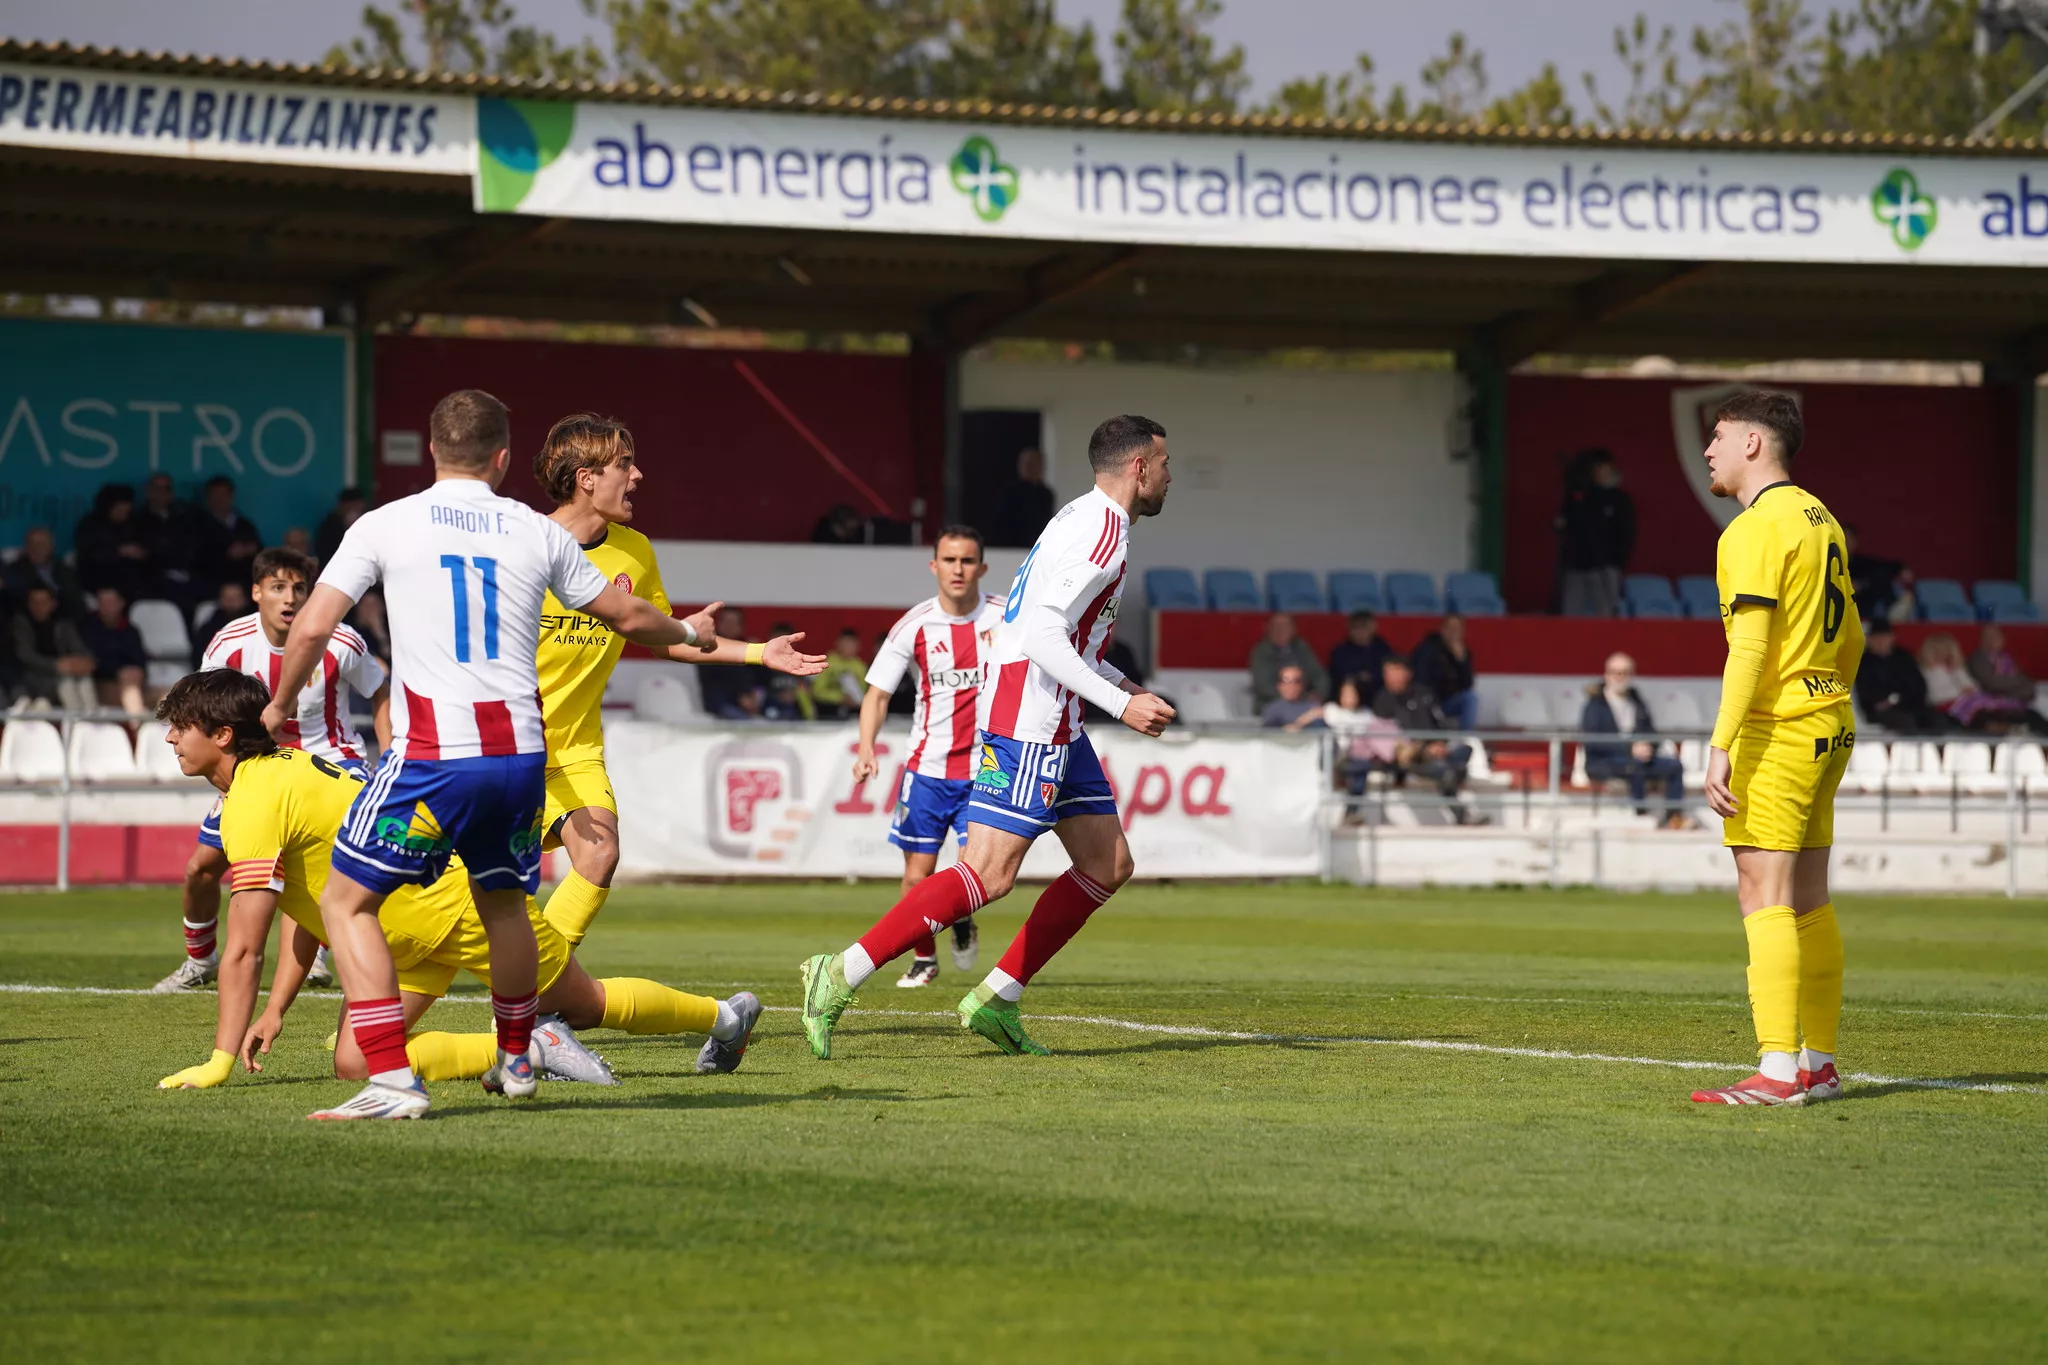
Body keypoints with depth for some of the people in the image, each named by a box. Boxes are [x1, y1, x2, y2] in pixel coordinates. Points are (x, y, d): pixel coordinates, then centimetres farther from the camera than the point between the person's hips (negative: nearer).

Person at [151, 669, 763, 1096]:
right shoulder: (284, 768, 7)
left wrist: (221, 1059, -22)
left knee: (589, 1003, 6)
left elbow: (243, 949, -25)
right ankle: (528, 1048, 9)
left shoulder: (254, 801, -23)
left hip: (453, 896, -9)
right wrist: (275, 1010, 8)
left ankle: (725, 1015, 25)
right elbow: (307, 909, 13)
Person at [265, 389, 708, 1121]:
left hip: (431, 758, -4)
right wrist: (690, 632, 41)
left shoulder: (385, 525, 0)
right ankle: (515, 1060, 42)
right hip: (521, 751, 4)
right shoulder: (537, 532, 9)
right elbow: (628, 617, 20)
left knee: (345, 901, 6)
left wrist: (279, 705, 14)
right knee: (504, 901, 26)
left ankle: (393, 1080, -6)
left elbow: (312, 628, -5)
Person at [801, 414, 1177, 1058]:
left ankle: (997, 1000, 9)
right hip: (1027, 720, -11)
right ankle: (841, 976, -17)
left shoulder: (1085, 520, 19)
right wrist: (1121, 704, -21)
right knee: (989, 874, -16)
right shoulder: (1104, 532, -14)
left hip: (1054, 725, 11)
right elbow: (1044, 633, -22)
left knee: (1107, 866, 10)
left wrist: (1121, 685, 21)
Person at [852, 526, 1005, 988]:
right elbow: (877, 692, -2)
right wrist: (866, 748, -16)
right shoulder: (915, 626, -5)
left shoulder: (1006, 617, -5)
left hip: (986, 770, -1)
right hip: (927, 769, 1)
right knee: (918, 876, 1)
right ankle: (923, 958, 26)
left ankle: (962, 920, 25)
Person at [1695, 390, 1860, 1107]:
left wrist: (1721, 745, -23)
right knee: (1808, 903, 13)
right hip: (1828, 722, 9)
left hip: (1776, 728, -9)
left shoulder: (1756, 529, -13)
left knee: (1765, 900, -11)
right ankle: (1818, 1064, 17)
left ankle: (1779, 1070, -16)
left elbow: (1749, 647, -21)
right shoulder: (1821, 519, 15)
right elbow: (1849, 637, 22)